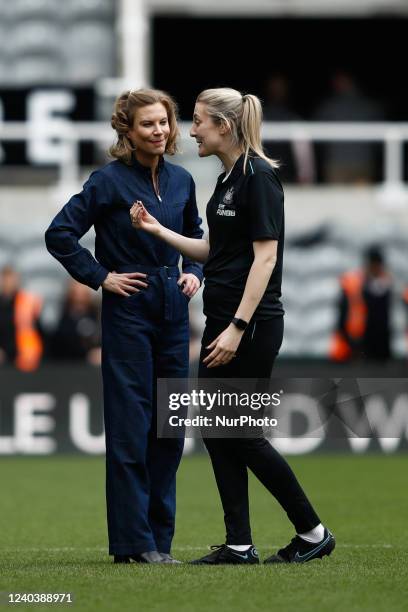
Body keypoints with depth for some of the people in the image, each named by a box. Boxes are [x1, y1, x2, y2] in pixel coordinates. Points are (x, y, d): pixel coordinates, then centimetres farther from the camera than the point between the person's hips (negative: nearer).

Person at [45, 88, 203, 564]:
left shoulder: (181, 180, 9)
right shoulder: (110, 181, -8)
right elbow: (59, 234, -10)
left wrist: (194, 273, 9)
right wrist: (100, 276, -10)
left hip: (173, 310, 6)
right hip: (128, 311, -6)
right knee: (131, 426, -5)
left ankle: (159, 537, 13)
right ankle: (133, 542, -2)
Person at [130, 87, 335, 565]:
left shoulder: (258, 176, -15)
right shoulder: (228, 179, 13)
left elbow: (265, 257, -20)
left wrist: (237, 328, -23)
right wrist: (158, 230, 10)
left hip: (251, 325, -10)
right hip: (221, 321, 10)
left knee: (240, 433, -4)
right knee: (217, 431, 7)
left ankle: (313, 532, 6)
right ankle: (239, 544, 9)